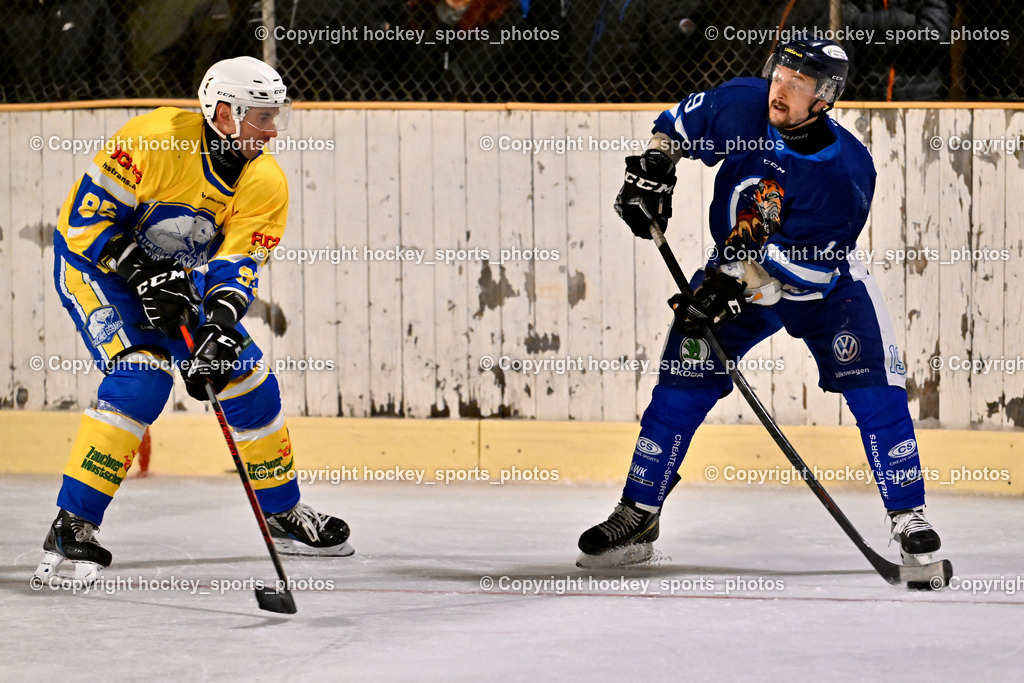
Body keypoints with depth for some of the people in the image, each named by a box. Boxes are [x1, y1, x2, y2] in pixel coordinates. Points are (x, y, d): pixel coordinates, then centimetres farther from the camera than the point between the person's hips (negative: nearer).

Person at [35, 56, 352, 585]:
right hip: (93, 263, -6)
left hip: (177, 277, 6)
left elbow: (237, 264, -18)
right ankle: (71, 527, -25)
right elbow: (87, 218, -25)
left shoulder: (265, 183, -13)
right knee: (141, 377, -27)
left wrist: (219, 328, -36)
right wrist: (145, 278, -33)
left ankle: (282, 515, 24)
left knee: (248, 378, 4)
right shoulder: (155, 140, -29)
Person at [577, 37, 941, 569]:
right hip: (733, 272, 3)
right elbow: (679, 124, 2)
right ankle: (637, 516, 5)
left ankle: (908, 518, -4)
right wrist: (652, 169, -13)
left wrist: (734, 285, -37)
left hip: (824, 282, -3)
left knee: (874, 390, -16)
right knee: (681, 384, -5)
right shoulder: (740, 106, -20)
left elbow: (799, 267, -29)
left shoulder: (846, 173, -30)